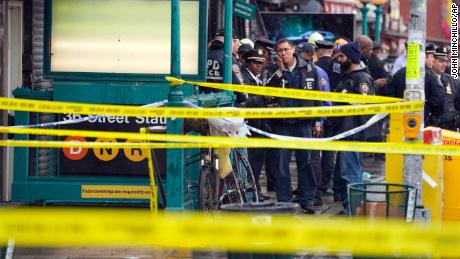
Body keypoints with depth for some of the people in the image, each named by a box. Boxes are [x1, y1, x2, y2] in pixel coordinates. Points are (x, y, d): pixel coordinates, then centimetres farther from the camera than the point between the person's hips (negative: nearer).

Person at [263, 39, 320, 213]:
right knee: (282, 163, 1)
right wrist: (279, 71, -19)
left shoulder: (308, 69, 5)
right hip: (281, 123, -1)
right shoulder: (272, 70, 2)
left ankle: (306, 199, 10)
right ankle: (284, 200, 6)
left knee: (305, 161, 4)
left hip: (303, 122, 1)